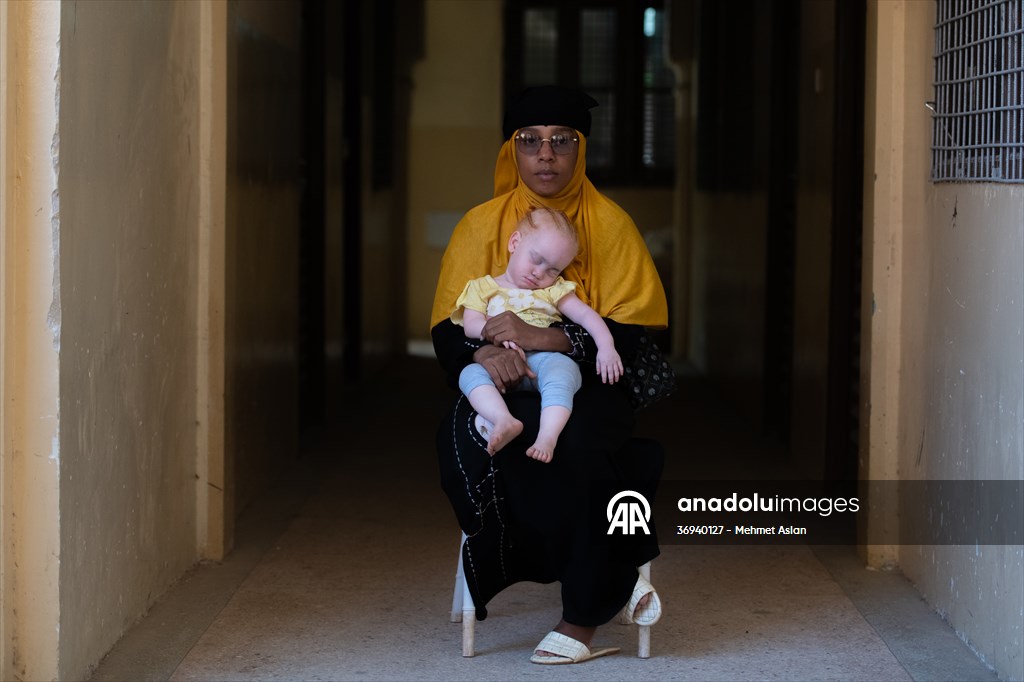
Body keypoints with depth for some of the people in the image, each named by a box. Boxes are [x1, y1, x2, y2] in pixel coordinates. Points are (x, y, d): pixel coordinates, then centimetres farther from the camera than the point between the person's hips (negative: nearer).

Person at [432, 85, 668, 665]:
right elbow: (448, 331, 3)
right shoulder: (481, 226, 7)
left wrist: (543, 337, -22)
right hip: (503, 387, 2)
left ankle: (585, 615, -20)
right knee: (463, 438, -32)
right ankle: (614, 580, -21)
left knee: (577, 442, -37)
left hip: (586, 385, -2)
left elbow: (632, 334, -7)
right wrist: (484, 352, -22)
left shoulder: (611, 224, 2)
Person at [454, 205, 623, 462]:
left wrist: (606, 347, -6)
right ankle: (504, 420, -54)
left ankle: (547, 436, -52)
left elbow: (585, 314, 12)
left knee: (562, 367, -35)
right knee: (470, 373, -31)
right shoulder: (484, 287, 20)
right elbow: (471, 325, 6)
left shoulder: (553, 291, 24)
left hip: (545, 357, 0)